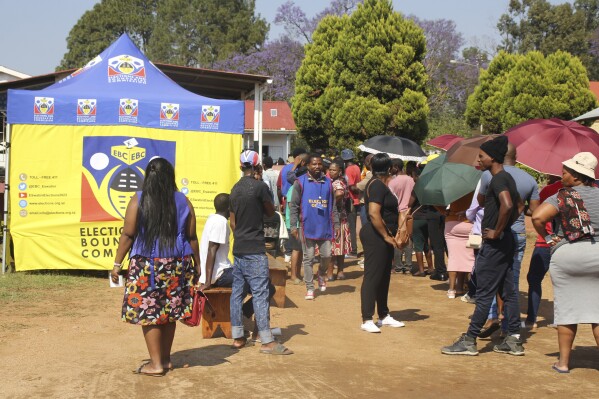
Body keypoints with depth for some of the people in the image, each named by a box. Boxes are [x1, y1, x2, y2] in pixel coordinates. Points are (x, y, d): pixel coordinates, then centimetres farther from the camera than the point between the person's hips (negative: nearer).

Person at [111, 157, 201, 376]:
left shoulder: (138, 200, -6)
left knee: (148, 312, 4)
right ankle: (165, 359, 24)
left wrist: (117, 264, 0)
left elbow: (127, 235, -7)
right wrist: (197, 264, 14)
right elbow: (192, 237, 5)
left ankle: (156, 363, 5)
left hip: (146, 266, -3)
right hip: (177, 266, 4)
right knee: (169, 312, 14)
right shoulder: (183, 202, 2)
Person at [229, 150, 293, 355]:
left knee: (237, 292, 10)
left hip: (238, 249, 7)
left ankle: (237, 336, 16)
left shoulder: (235, 189, 10)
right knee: (260, 294, -7)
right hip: (255, 251, -7)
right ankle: (267, 341, -6)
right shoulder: (260, 186, -11)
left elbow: (232, 221, 14)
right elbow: (271, 212, 1)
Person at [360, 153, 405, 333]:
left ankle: (384, 316, 25)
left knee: (383, 277, 16)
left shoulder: (378, 184, 16)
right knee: (372, 277, -7)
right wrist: (386, 236, -19)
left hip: (383, 237, 10)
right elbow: (374, 213, -25)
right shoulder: (378, 185, -15)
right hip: (376, 236, -10)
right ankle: (367, 320, -3)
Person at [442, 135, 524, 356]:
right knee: (508, 292, 12)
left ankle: (469, 341, 2)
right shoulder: (507, 178, 14)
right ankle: (514, 340, 17)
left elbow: (507, 205, -32)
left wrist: (496, 231, -22)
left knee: (484, 294, -4)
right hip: (505, 241, 10)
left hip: (494, 244, -10)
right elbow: (519, 205, 26)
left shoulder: (498, 179, -16)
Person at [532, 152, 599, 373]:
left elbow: (537, 217, -16)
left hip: (567, 254, -2)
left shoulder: (561, 197, -4)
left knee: (566, 308, 8)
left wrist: (548, 238, -2)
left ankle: (563, 361, 13)